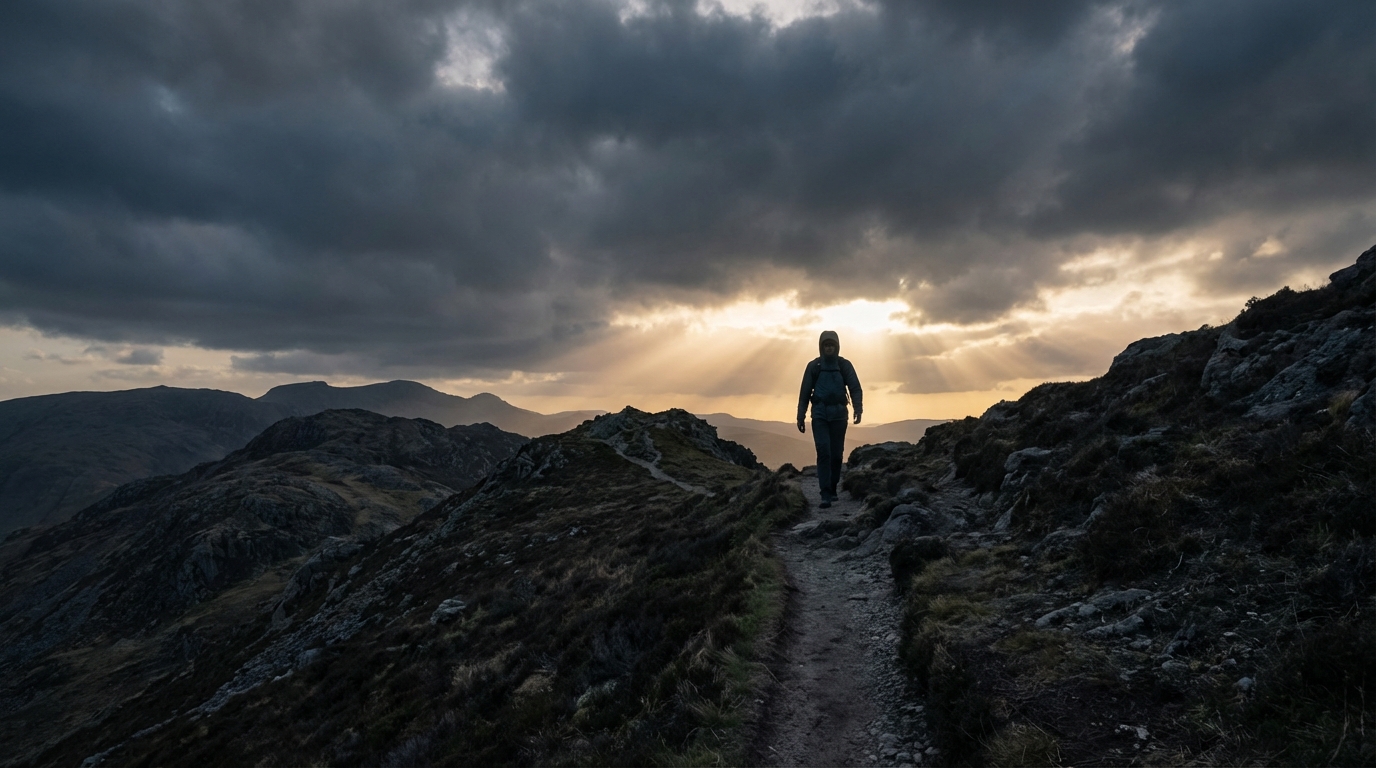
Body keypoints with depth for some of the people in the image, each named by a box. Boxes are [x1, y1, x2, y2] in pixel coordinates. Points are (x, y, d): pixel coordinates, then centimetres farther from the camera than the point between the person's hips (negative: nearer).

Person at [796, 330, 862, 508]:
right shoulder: (814, 366, 3)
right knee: (823, 452, -11)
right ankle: (826, 494, -12)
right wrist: (800, 417, 2)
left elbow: (855, 388, -3)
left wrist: (858, 408, -20)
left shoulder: (844, 365, 4)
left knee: (837, 454, 7)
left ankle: (832, 489, 24)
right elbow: (805, 393, 5)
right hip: (819, 415, -1)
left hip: (839, 414, 1)